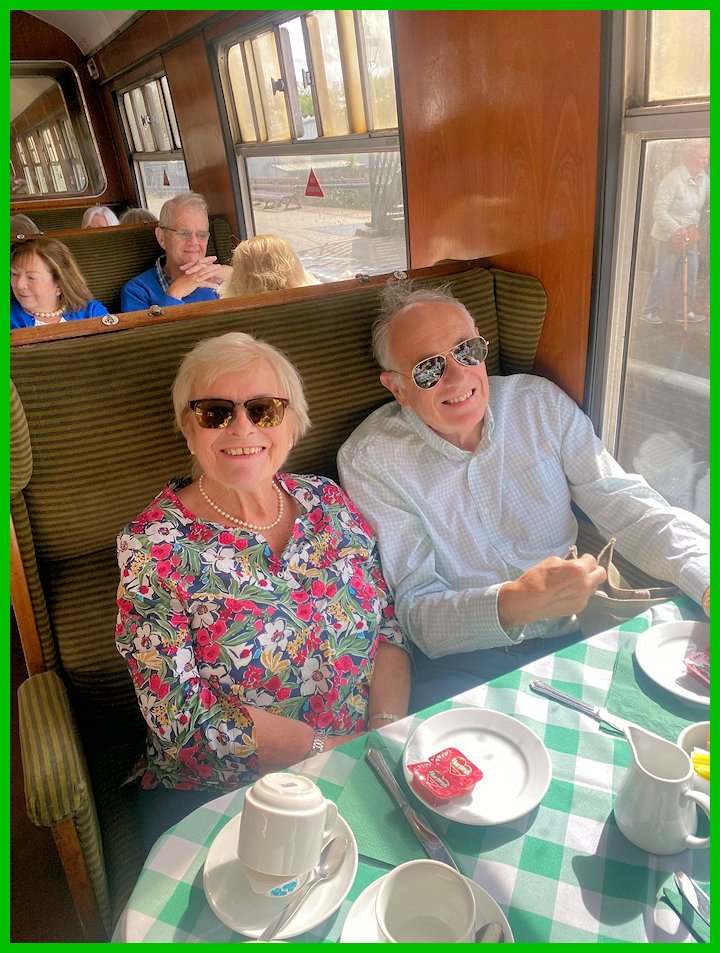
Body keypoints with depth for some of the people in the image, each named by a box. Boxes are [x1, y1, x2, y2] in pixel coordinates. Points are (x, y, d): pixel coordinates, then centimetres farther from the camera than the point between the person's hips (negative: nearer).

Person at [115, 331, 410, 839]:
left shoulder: (328, 501, 1)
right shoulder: (152, 548, -11)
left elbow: (390, 630, 5)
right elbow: (185, 718, -14)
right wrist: (333, 749, -17)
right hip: (220, 800, -3)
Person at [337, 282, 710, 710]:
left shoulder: (541, 403, 2)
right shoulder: (368, 462, -10)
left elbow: (628, 506, 0)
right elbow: (414, 608, -14)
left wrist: (708, 578, -19)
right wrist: (513, 604, -33)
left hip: (570, 638, 4)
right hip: (457, 664, -3)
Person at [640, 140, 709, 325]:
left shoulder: (703, 177, 2)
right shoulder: (674, 179, -21)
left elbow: (706, 202, 13)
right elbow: (659, 210, -22)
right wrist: (677, 230, -27)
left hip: (689, 235, 7)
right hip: (668, 236, -7)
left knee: (690, 273, 9)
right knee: (664, 275, 0)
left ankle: (686, 311, 19)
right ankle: (650, 311, 12)